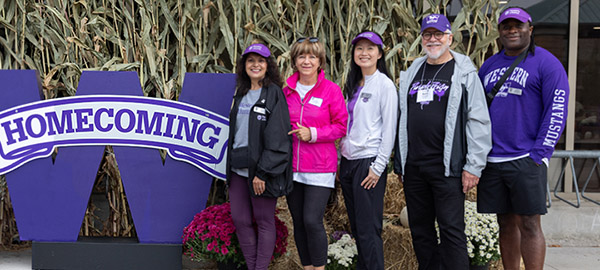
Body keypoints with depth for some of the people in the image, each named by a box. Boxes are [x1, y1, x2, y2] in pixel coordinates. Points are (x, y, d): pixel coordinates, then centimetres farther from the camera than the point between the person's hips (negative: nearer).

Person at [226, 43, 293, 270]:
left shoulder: (274, 94, -7)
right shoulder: (241, 94, 15)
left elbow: (277, 138, -13)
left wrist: (263, 173, -18)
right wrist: (231, 163, 17)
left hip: (261, 170, -7)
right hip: (238, 169, 7)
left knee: (264, 221, 3)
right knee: (240, 219, 8)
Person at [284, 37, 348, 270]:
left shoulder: (331, 90, -5)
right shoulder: (287, 90, 7)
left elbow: (341, 126, -3)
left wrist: (313, 134, -13)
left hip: (319, 167, -4)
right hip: (291, 166, 5)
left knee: (312, 221, -11)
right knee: (298, 222, 10)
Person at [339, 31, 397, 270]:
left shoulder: (384, 84, -6)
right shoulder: (353, 85, 16)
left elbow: (389, 128, -11)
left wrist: (378, 167, -15)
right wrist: (342, 160, 13)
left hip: (369, 161, -8)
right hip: (348, 161, 8)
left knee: (368, 229, -7)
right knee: (356, 226, 13)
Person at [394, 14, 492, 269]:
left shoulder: (464, 74, -1)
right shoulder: (412, 73, 16)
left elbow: (479, 121, -6)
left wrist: (473, 166, -12)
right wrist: (400, 162, 16)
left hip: (447, 167, -6)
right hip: (413, 167, 6)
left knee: (451, 229, -5)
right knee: (420, 230, 11)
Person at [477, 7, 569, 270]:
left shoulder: (546, 63, -1)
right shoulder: (489, 65, 15)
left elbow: (557, 111, -7)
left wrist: (539, 154, -13)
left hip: (525, 159, -5)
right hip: (491, 160, 5)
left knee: (529, 225, -4)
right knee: (506, 224, 11)